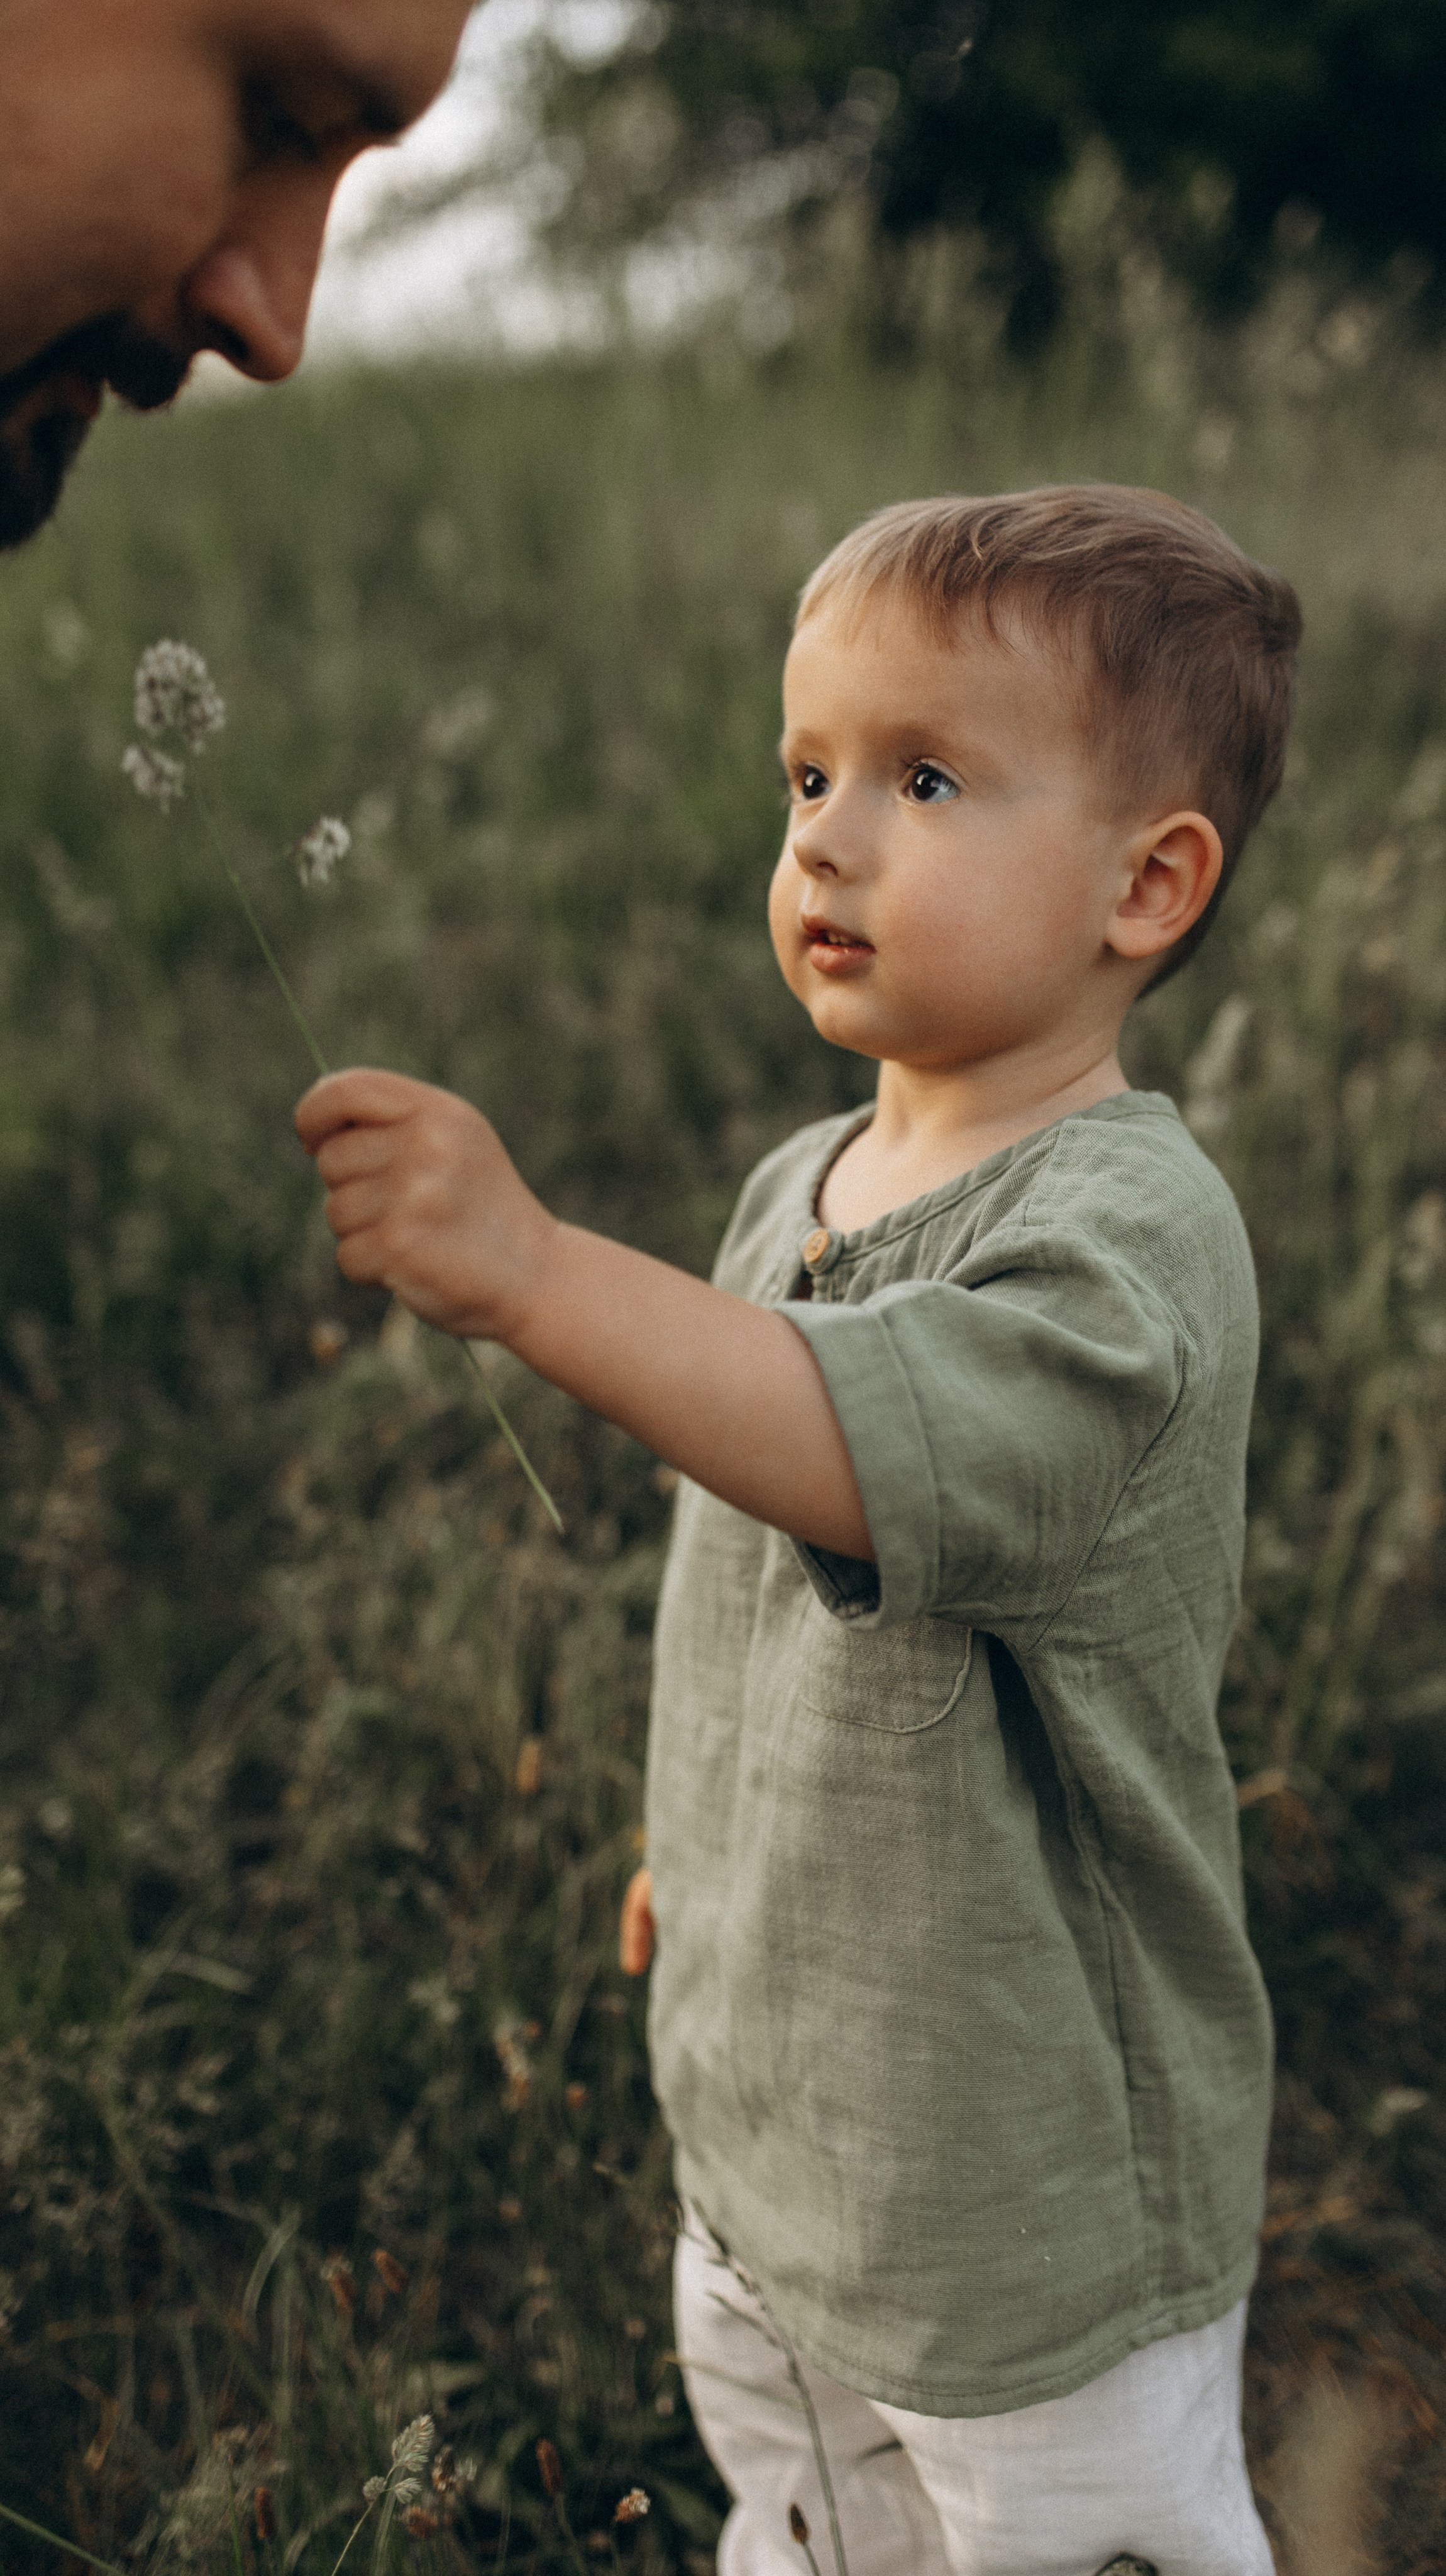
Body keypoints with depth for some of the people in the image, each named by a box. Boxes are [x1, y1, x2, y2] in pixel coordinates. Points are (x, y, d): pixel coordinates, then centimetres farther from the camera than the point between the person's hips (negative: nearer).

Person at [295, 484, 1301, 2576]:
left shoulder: (1131, 1231, -23)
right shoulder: (795, 1191, 2)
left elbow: (881, 1455, -42)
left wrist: (532, 1271, -49)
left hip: (1032, 2184, -7)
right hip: (763, 2107, 8)